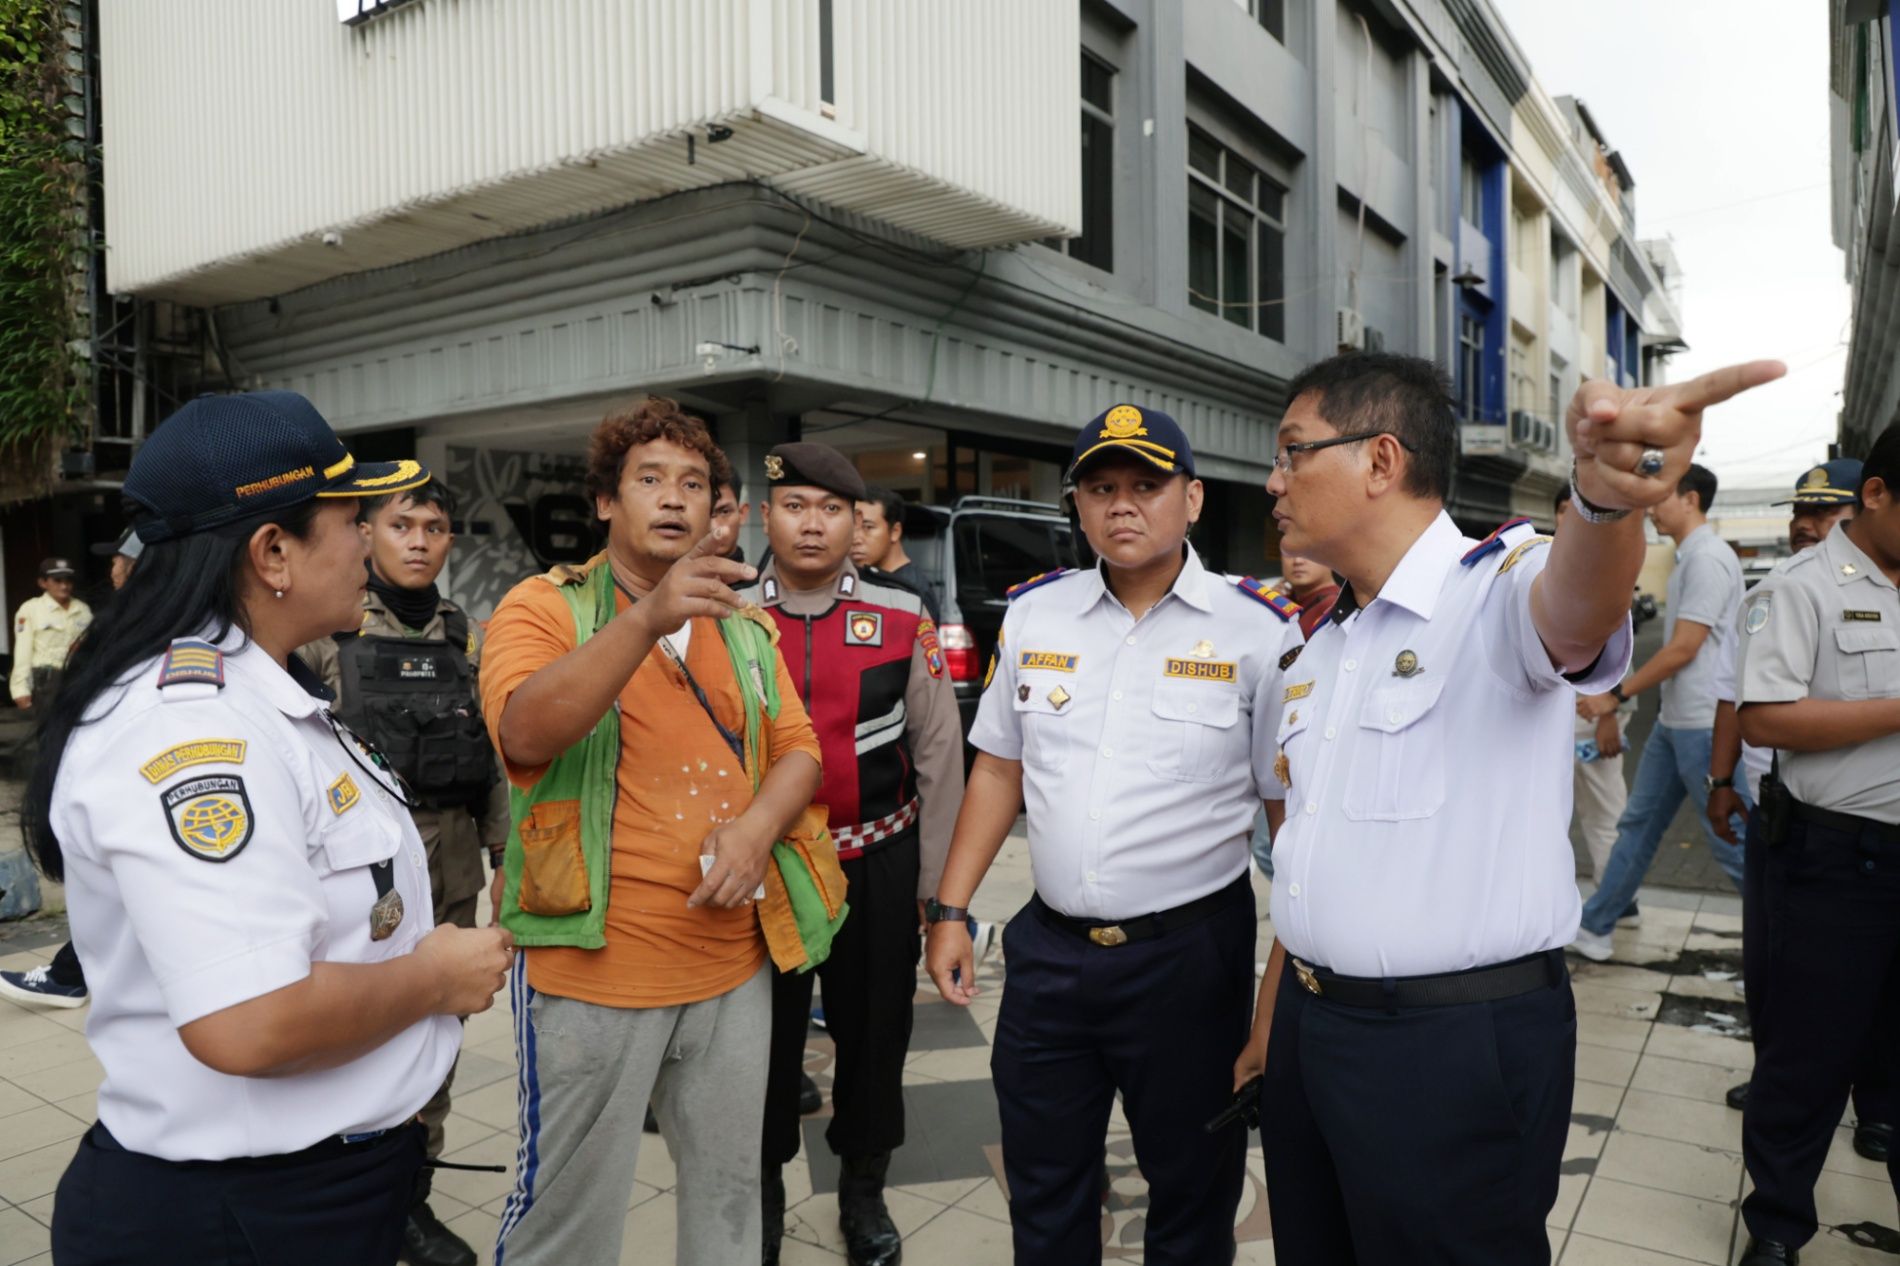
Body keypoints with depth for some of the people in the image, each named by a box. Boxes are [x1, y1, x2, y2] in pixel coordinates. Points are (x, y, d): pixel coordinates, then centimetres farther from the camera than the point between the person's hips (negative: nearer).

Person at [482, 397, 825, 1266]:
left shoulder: (743, 626, 11)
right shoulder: (544, 607, -5)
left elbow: (797, 749, 9)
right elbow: (524, 734, -22)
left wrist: (760, 822, -12)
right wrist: (647, 618, -33)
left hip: (732, 962, 5)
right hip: (592, 966, -4)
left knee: (729, 1190, 17)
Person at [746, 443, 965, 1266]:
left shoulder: (905, 622, -5)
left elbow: (938, 757, -1)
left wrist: (932, 884, 0)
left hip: (879, 869, 0)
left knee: (874, 1033, 14)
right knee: (766, 1035, 15)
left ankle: (863, 1192, 39)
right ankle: (762, 1193, 39)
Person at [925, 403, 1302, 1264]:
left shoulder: (1259, 629, -9)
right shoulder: (1033, 613, 2)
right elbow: (998, 770, 9)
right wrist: (950, 911, 6)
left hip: (1190, 951, -3)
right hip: (1050, 946, 4)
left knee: (1191, 1192, 18)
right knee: (1042, 1191, 21)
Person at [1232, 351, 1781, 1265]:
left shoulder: (1498, 590, -12)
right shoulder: (1317, 655, 10)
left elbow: (1574, 608, -37)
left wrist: (1604, 498, -59)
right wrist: (1270, 1019, 16)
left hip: (1459, 1049, -7)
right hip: (1309, 1030, 7)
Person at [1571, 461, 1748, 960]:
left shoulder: (1707, 558, -15)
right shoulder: (1691, 557, 14)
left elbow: (1683, 648, -19)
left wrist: (1616, 695, -14)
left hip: (1703, 725, -10)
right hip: (1674, 721, 10)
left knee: (1729, 838, -1)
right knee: (1638, 824, 13)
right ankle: (1593, 928, 20)